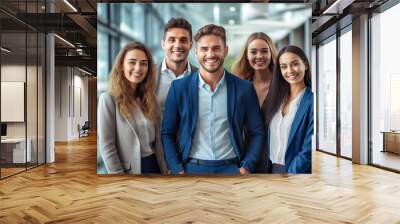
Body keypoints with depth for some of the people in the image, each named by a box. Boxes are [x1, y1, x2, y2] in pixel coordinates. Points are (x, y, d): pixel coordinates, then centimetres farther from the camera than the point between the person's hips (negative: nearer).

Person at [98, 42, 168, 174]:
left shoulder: (150, 99, 5)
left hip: (153, 165, 5)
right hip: (129, 169, -5)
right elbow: (106, 146, -15)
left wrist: (164, 170, 5)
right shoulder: (109, 99, -13)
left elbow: (157, 140, 6)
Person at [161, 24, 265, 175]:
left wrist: (246, 167, -5)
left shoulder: (244, 88, -2)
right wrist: (178, 170, -5)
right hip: (192, 168, 0)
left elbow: (257, 132, 4)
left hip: (231, 168, 1)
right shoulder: (179, 87, -3)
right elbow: (167, 133, 2)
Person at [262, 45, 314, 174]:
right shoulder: (277, 97, 4)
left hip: (297, 169, -5)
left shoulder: (311, 100, -13)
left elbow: (308, 149, -17)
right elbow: (270, 137, 8)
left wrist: (291, 171, -16)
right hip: (274, 167, 5)